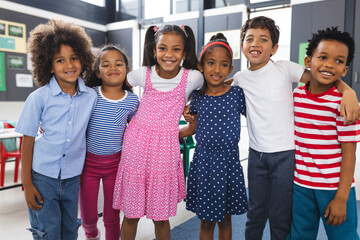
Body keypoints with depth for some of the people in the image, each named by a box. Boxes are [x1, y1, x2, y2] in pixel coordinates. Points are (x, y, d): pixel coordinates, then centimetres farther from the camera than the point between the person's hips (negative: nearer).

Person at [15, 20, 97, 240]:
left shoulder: (91, 96, -5)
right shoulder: (39, 98, -12)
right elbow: (28, 141, -7)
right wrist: (27, 184, -6)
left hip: (72, 178, 3)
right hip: (43, 177, -3)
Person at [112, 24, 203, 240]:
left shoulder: (192, 77, -6)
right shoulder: (143, 74, -4)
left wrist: (186, 107, 2)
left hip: (165, 149, -1)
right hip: (136, 144, 1)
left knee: (161, 217, 10)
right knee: (131, 213, 11)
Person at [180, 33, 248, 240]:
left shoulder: (237, 94, -5)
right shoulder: (198, 96, -1)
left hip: (229, 163, 0)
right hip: (203, 162, 1)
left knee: (225, 219, 17)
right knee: (206, 220, 13)